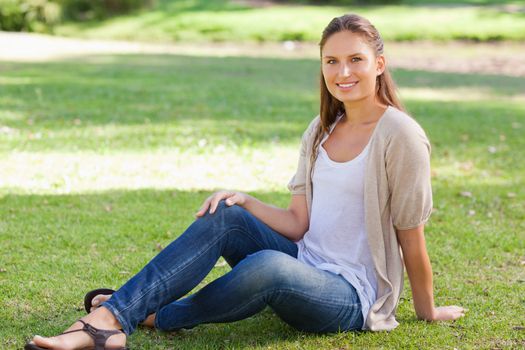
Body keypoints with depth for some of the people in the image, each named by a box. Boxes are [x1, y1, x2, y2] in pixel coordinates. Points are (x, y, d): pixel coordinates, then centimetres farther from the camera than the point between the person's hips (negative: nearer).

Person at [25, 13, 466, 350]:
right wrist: (244, 201, -8)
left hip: (354, 295, -7)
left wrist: (428, 312, 0)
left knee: (268, 265, -37)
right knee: (223, 217, -16)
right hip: (306, 266, 7)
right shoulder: (321, 131, 9)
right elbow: (299, 223, 6)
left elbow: (411, 237, -9)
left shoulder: (399, 135, -14)